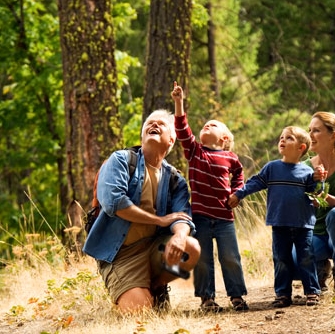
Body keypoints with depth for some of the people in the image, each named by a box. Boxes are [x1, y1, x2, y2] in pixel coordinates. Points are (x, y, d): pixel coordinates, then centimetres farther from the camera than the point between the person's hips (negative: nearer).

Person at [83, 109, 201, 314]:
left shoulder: (175, 180, 9)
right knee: (139, 310, -25)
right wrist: (161, 220, -12)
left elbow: (182, 217, -7)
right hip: (120, 252, -4)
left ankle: (157, 286, 5)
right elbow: (113, 202, -17)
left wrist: (179, 236, -33)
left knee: (191, 248, -27)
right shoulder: (121, 160, -2)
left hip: (155, 246, 4)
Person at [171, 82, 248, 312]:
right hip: (200, 215, 0)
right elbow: (182, 129, -11)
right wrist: (179, 103, -20)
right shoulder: (194, 151, 2)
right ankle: (207, 298, 13)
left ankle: (237, 295, 15)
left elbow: (239, 173, 24)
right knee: (202, 259, 4)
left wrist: (236, 193, 9)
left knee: (231, 258, 4)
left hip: (224, 217, 0)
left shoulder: (230, 158, 4)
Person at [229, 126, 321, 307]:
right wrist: (238, 195, 3)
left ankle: (312, 292, 7)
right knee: (281, 260, 5)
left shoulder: (307, 172, 0)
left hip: (303, 224, -2)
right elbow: (255, 182, 8)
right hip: (280, 225, 2)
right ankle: (283, 294, 11)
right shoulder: (271, 168, 5)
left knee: (306, 259, 0)